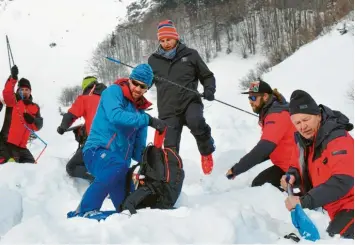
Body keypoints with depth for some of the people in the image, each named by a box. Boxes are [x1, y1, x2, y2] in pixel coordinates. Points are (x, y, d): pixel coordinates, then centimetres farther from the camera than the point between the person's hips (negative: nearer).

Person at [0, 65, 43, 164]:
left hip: (20, 146, 5)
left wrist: (32, 120, -19)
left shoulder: (34, 107, 14)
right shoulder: (13, 101, 4)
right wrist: (13, 78, -33)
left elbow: (38, 125, 4)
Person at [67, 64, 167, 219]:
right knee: (117, 167, -40)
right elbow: (115, 116, -24)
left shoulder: (140, 110, 18)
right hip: (98, 151, -7)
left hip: (120, 162, 8)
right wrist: (148, 120, -26)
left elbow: (139, 146, 19)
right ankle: (85, 211, -32)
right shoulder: (114, 92, -2)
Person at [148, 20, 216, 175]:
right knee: (170, 148, -6)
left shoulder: (190, 55, 6)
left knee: (195, 122, -34)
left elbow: (207, 76, 14)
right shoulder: (153, 60, 11)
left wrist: (209, 89, -6)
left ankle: (206, 151, -6)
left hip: (190, 102, -2)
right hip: (168, 110, 2)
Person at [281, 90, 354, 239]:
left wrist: (304, 201, -40)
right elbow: (302, 168, 16)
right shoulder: (304, 139, 2)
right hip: (334, 209, 9)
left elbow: (342, 182, -36)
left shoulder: (338, 139, -26)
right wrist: (292, 176, -10)